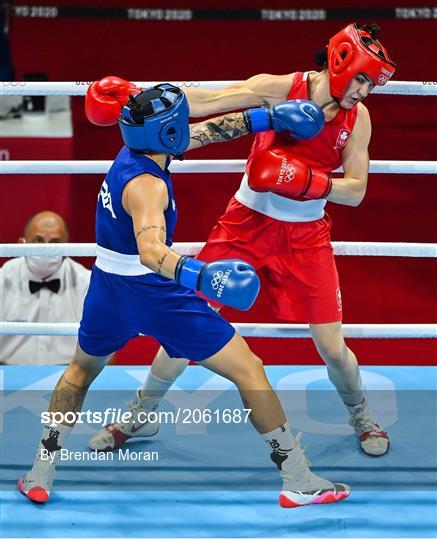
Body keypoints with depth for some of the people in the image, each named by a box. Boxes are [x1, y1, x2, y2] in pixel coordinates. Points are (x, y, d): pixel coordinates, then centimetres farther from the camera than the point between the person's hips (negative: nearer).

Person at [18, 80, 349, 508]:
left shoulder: (130, 153, 0)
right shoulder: (147, 186, -25)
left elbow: (206, 131, 11)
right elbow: (151, 251, -43)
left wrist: (270, 117, 13)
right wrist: (204, 276, -61)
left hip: (108, 290, 8)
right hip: (156, 294, -8)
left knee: (82, 369, 32)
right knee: (249, 372, 1)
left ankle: (39, 476, 29)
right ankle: (299, 481, 3)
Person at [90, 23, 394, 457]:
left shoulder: (357, 117, -6)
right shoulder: (278, 89, -14)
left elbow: (356, 191, -6)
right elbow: (203, 103, -20)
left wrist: (309, 181, -25)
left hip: (306, 237, 1)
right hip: (248, 222, -1)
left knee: (332, 347, -1)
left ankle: (361, 417, 30)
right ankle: (141, 414, 20)